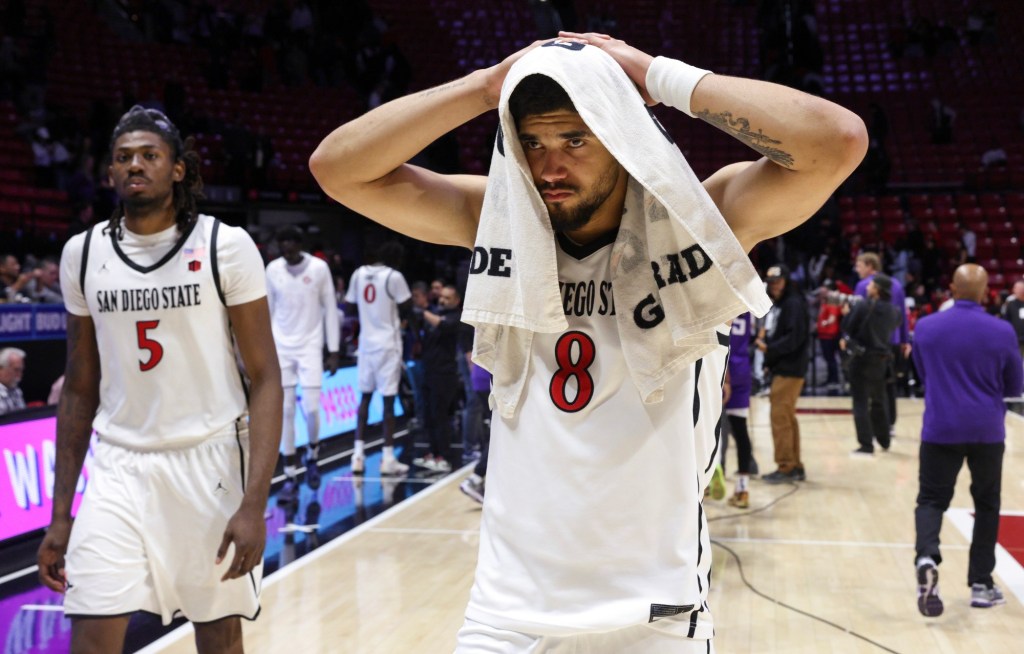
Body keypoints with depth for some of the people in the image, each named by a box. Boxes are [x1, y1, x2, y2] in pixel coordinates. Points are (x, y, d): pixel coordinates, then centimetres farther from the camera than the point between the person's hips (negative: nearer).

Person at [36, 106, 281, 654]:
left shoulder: (226, 246, -6)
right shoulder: (82, 254, 4)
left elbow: (265, 378, -7)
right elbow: (79, 390, 10)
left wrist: (255, 503, -16)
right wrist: (59, 515, 7)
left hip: (210, 461, -2)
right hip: (119, 467, 3)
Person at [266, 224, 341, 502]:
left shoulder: (319, 268, -5)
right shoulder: (273, 269, 1)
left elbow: (330, 310, 0)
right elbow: (267, 311, 8)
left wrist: (333, 351, -2)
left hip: (310, 347, -2)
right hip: (281, 347, 2)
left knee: (311, 409, -7)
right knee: (285, 412, 0)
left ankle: (312, 456, 24)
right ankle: (291, 477, 6)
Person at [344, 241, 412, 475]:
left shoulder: (358, 273, 5)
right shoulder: (394, 276, -11)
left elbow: (350, 305, 10)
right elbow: (407, 307, -8)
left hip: (366, 343, 5)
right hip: (388, 344, -5)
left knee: (365, 397, 12)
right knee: (388, 400, -1)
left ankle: (359, 455, 9)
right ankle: (388, 458, -1)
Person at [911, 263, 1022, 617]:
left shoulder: (925, 327, -2)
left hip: (940, 429, 0)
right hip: (987, 431, 0)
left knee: (931, 499, 6)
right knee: (987, 504, 15)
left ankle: (927, 557, -23)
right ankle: (981, 584, 18)